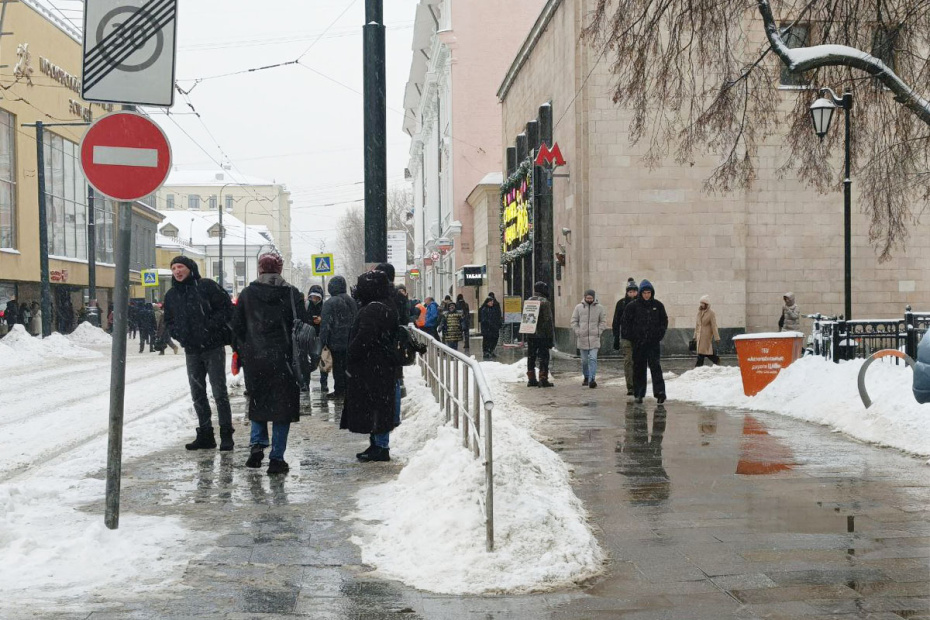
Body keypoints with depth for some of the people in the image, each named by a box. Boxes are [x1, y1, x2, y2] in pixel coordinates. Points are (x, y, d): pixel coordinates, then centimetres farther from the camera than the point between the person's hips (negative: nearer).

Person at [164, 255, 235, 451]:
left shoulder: (207, 286, -7)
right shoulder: (171, 295, 11)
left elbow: (227, 308, -7)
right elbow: (169, 321, 20)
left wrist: (211, 325, -17)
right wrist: (177, 333, 0)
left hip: (213, 348, -6)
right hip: (191, 351, 6)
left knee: (219, 392, -4)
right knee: (197, 394, 9)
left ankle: (226, 435, 2)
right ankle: (205, 434, 17)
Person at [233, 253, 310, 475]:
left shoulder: (247, 294, 2)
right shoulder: (291, 293, -3)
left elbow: (237, 326, 3)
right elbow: (307, 318, -12)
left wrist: (240, 350, 15)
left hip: (255, 358, 2)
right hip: (282, 357, -2)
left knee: (258, 401, 21)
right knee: (282, 405, 6)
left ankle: (257, 444, 4)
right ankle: (276, 458, 3)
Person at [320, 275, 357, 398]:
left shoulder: (330, 303, -14)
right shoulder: (352, 301, 8)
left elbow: (325, 323, -15)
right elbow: (356, 319, 14)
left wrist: (323, 340, -11)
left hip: (336, 341, -6)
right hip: (350, 340, 6)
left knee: (337, 365, 0)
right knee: (347, 364, 12)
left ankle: (339, 390, 2)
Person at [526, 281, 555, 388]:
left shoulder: (529, 301, 10)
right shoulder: (544, 302, -11)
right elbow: (548, 320, -15)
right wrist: (551, 335, -12)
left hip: (530, 335, 6)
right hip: (542, 334, -6)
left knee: (531, 356, 12)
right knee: (543, 357, -1)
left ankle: (531, 379, 15)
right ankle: (543, 379, -3)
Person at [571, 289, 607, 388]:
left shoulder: (599, 308, 3)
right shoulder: (579, 307, 5)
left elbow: (603, 321, 7)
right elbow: (574, 321, 8)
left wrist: (598, 332, -5)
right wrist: (578, 332, -3)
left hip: (594, 339, -2)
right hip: (582, 338, 2)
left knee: (593, 359, -12)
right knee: (584, 360, 9)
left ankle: (592, 379, -16)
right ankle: (586, 377, 24)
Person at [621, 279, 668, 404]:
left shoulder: (658, 305, 5)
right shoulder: (632, 306, -1)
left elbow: (664, 320, 14)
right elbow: (625, 322, 4)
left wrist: (660, 334, 3)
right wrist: (630, 336, -3)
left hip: (653, 342, 0)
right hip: (638, 342, 0)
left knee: (655, 365, -11)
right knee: (639, 368, 5)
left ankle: (660, 391, -15)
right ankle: (639, 394, 12)